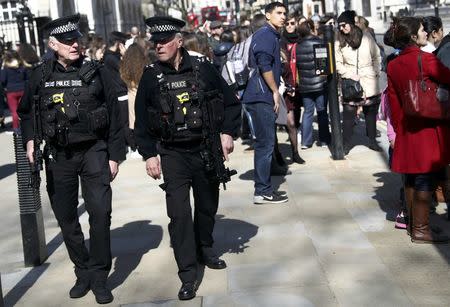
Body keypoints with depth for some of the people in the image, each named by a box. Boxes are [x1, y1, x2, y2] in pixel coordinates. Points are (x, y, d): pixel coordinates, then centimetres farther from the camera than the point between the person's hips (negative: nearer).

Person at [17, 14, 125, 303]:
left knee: (100, 213, -11)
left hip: (94, 151, -2)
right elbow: (26, 111, 16)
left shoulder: (97, 72, -2)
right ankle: (83, 272, 26)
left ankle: (99, 278, 3)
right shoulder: (41, 75, 1)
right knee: (66, 218, 8)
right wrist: (29, 139, 1)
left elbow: (114, 116, 2)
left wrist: (115, 156, 0)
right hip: (58, 156, 2)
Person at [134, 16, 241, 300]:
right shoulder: (151, 77, -2)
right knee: (179, 213, -9)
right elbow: (142, 120, 5)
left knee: (208, 206, 16)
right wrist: (149, 154, 0)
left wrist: (228, 132, -6)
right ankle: (188, 275, -2)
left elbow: (231, 102, 4)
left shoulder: (203, 68, -4)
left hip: (207, 150, 1)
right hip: (172, 154, -1)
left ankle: (205, 250, 41)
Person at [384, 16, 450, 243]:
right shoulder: (425, 59, -15)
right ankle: (420, 230, 5)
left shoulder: (393, 65, 5)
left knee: (411, 179, 14)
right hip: (429, 129, -7)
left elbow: (394, 102, 9)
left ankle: (413, 224, 26)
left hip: (407, 129, 7)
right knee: (426, 181, 0)